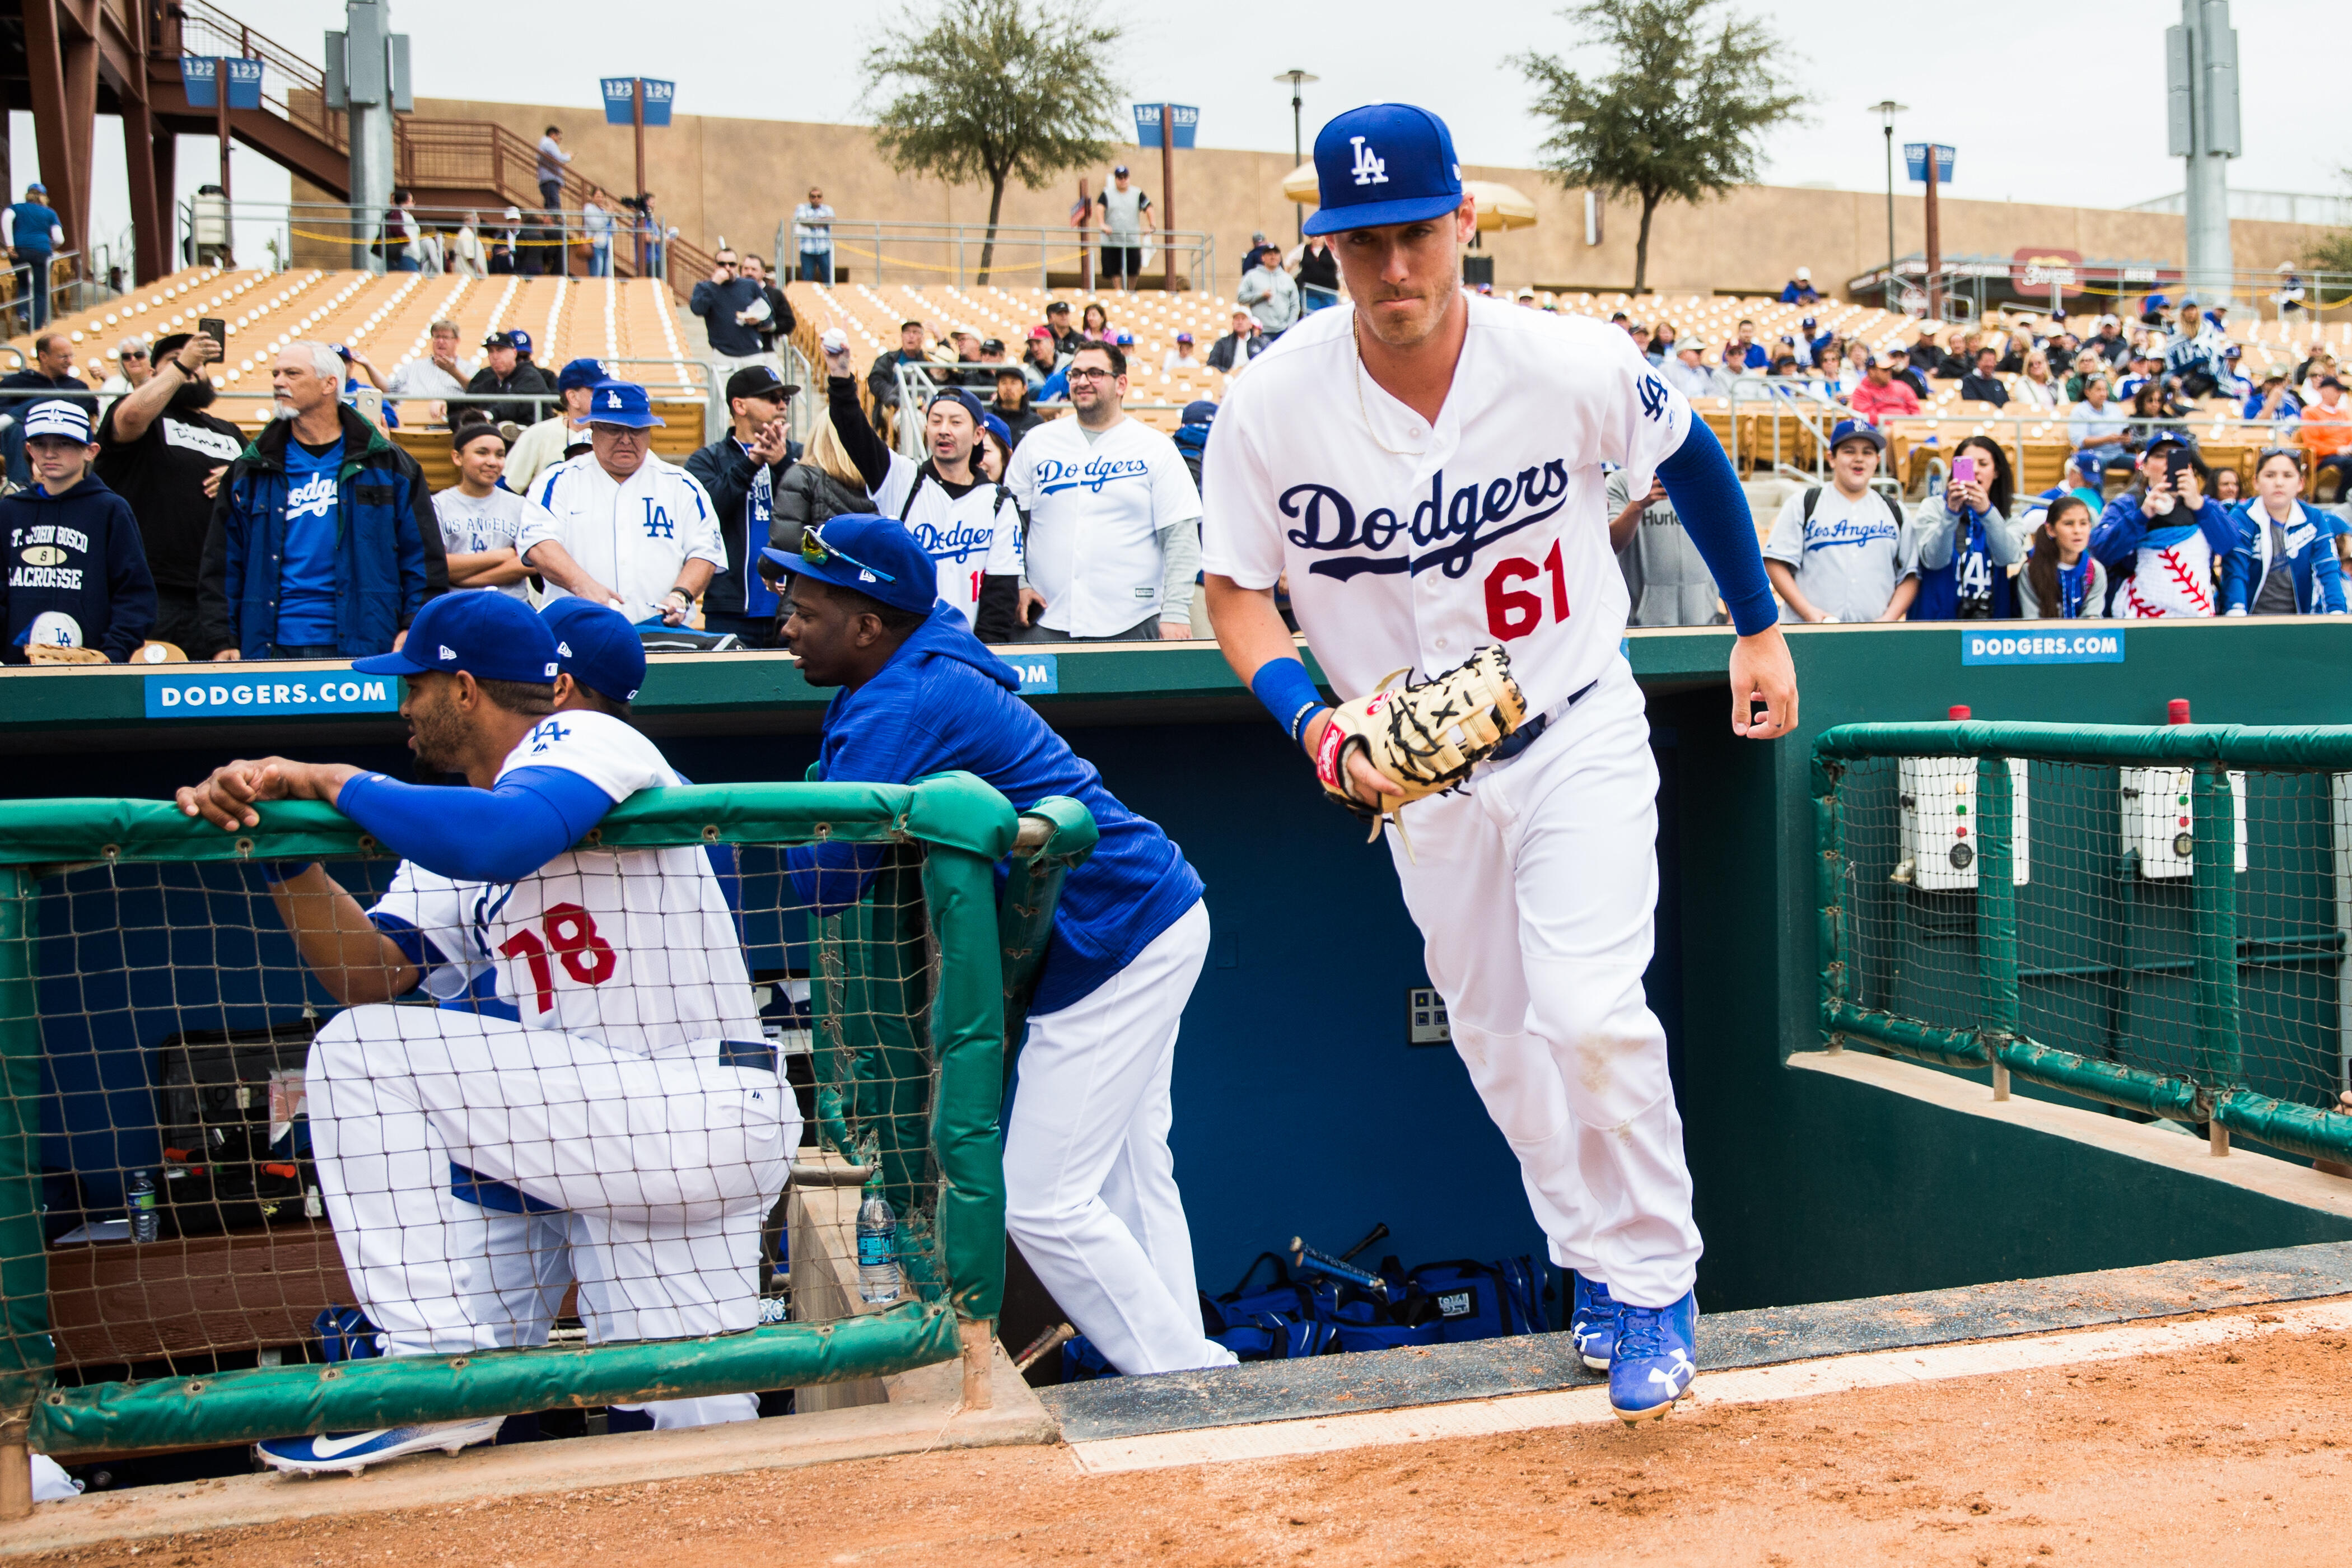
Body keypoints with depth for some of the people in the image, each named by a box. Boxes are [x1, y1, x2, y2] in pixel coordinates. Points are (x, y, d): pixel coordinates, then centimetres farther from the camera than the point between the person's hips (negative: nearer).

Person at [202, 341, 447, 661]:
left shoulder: (385, 464, 7)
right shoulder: (249, 472, 12)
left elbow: (424, 555, 5)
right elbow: (220, 566, 12)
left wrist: (414, 629, -4)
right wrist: (223, 642, 3)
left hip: (364, 649, -1)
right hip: (273, 649, 2)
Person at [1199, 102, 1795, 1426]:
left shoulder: (1575, 365, -19)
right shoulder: (1272, 405, -19)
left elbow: (1690, 456, 2)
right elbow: (1237, 588, -7)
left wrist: (1761, 628, 8)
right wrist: (1315, 723, -24)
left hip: (1579, 733, -2)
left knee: (1591, 1012, -18)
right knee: (1495, 1038, 13)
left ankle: (1656, 1281, 7)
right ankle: (1596, 1262, 37)